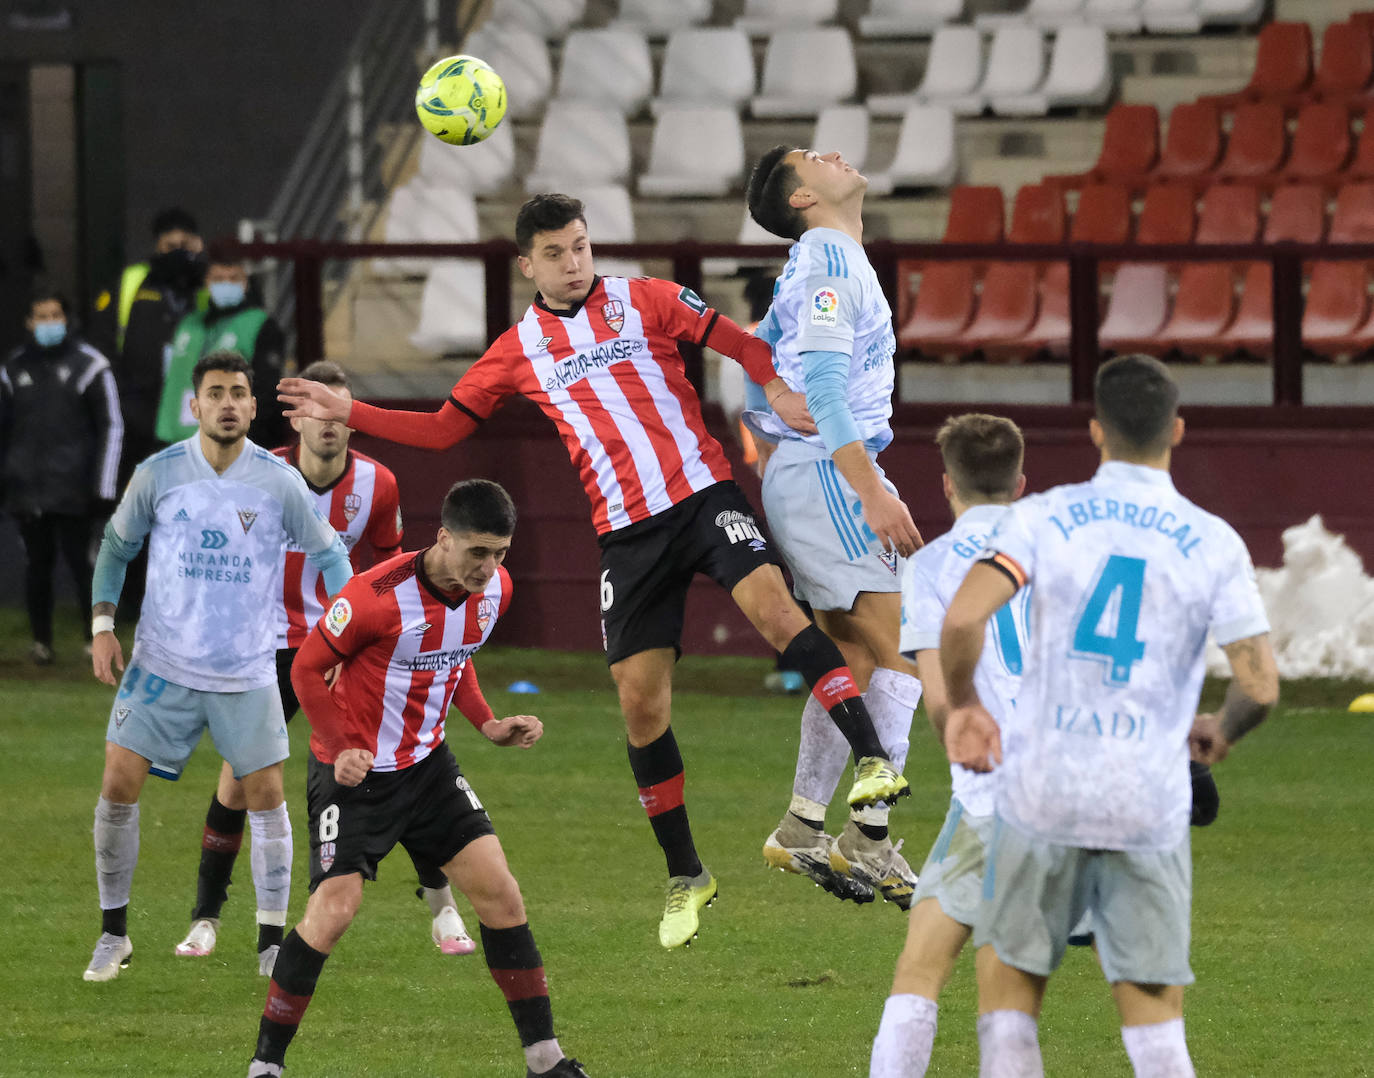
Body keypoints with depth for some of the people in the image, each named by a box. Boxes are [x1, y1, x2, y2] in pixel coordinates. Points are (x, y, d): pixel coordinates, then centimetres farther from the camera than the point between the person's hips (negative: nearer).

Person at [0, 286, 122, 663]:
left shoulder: (89, 366, 0)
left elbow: (112, 427, 0)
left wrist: (102, 488, -5)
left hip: (73, 487, -4)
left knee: (80, 559, -7)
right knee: (37, 563, 6)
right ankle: (41, 641, 15)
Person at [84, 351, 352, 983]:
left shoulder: (279, 481, -6)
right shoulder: (158, 474, -5)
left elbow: (327, 552, 6)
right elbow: (118, 544, 9)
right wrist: (102, 623, -2)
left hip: (247, 673, 0)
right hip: (162, 664, 0)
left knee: (266, 797, -1)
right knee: (119, 785, -7)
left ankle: (274, 940, 13)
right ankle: (114, 934, 7)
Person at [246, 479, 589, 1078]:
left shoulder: (494, 589, -3)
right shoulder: (378, 596, -26)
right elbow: (308, 668, -14)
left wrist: (486, 724, 4)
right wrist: (341, 749, -25)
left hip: (427, 762, 6)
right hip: (355, 769, -6)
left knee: (499, 892, -1)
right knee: (334, 910, -16)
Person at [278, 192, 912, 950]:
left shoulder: (642, 301, 5)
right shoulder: (519, 350, 11)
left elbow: (737, 343, -2)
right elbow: (443, 427, 17)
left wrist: (778, 389, -21)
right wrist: (346, 413, 10)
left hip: (702, 493, -3)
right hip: (627, 531, 3)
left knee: (771, 604, -29)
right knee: (640, 701, 0)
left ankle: (871, 760, -31)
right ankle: (684, 878, 13)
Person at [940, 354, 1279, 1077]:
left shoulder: (1045, 517, -2)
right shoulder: (1214, 544, -1)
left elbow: (962, 619, -15)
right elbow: (1260, 686, -5)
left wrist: (963, 705, 5)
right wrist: (1220, 732, 19)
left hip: (1043, 797, 0)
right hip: (1148, 811, 0)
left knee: (1008, 991, 12)